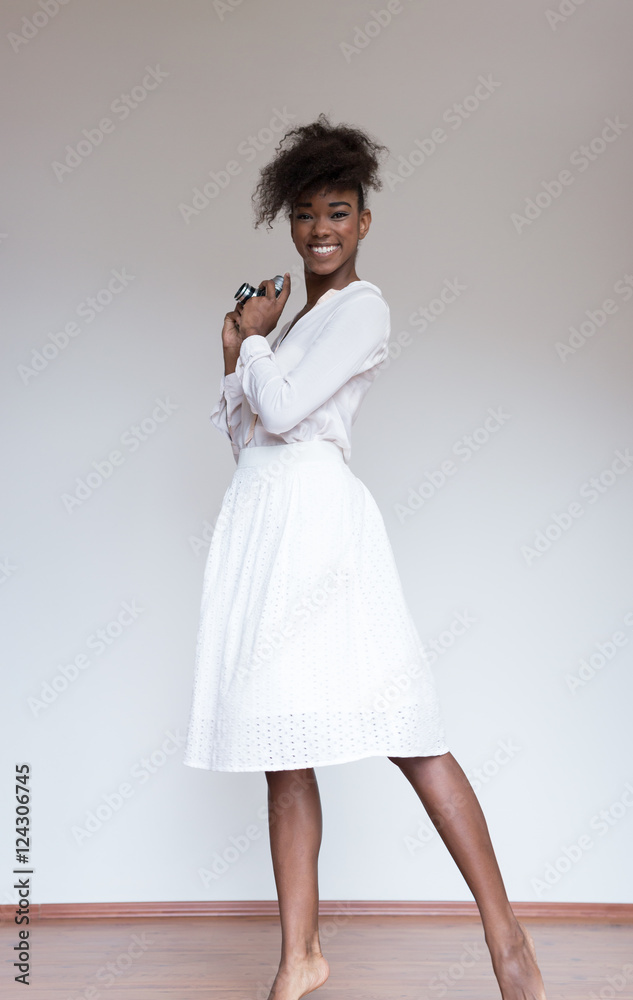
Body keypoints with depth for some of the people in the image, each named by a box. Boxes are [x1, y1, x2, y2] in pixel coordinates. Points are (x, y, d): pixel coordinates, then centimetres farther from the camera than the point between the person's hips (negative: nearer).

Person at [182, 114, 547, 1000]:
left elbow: (282, 413, -13)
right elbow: (244, 432, 22)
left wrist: (253, 336, 3)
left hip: (317, 517, -8)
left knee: (405, 735, -9)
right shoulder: (294, 319, 23)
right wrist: (237, 354, 10)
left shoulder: (362, 308, -2)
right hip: (262, 524, 8)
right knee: (286, 747, 6)